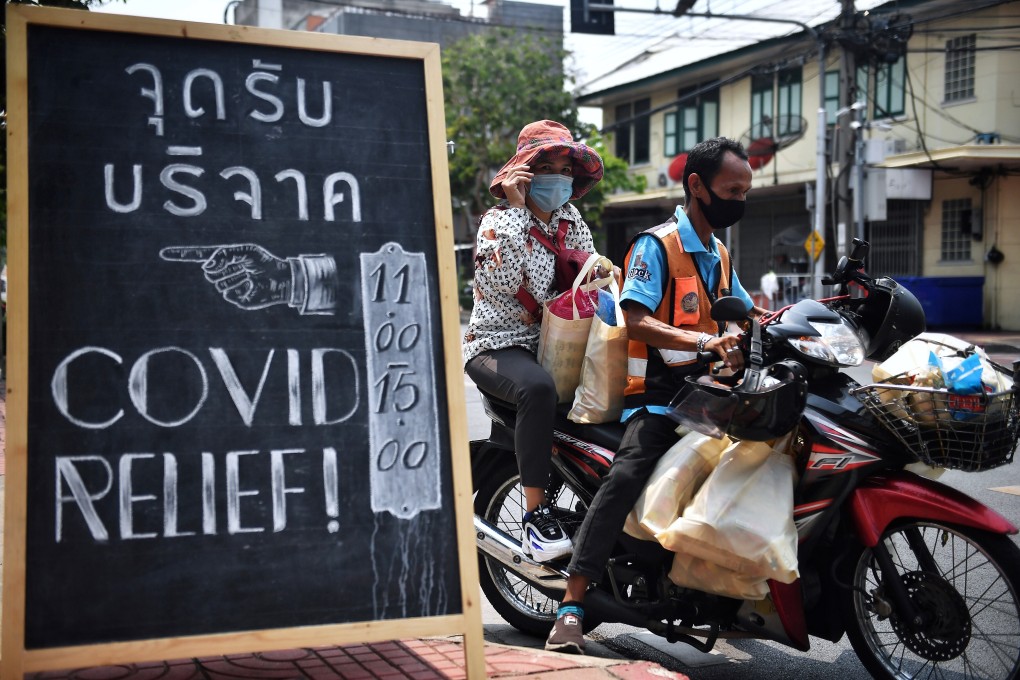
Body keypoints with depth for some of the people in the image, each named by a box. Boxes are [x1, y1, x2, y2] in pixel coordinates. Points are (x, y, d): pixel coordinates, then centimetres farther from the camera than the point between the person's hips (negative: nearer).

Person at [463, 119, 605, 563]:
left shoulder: (571, 221, 12)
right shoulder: (499, 220, -6)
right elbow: (502, 281, -24)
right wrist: (517, 210, -22)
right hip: (499, 345, -6)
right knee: (538, 387, -37)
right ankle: (535, 513, -32)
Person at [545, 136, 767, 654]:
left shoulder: (718, 254, 22)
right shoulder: (656, 244, -5)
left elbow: (747, 314, 28)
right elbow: (638, 322, -17)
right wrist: (706, 342, -31)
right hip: (658, 396, -8)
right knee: (626, 479, -28)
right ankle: (571, 608, -29)